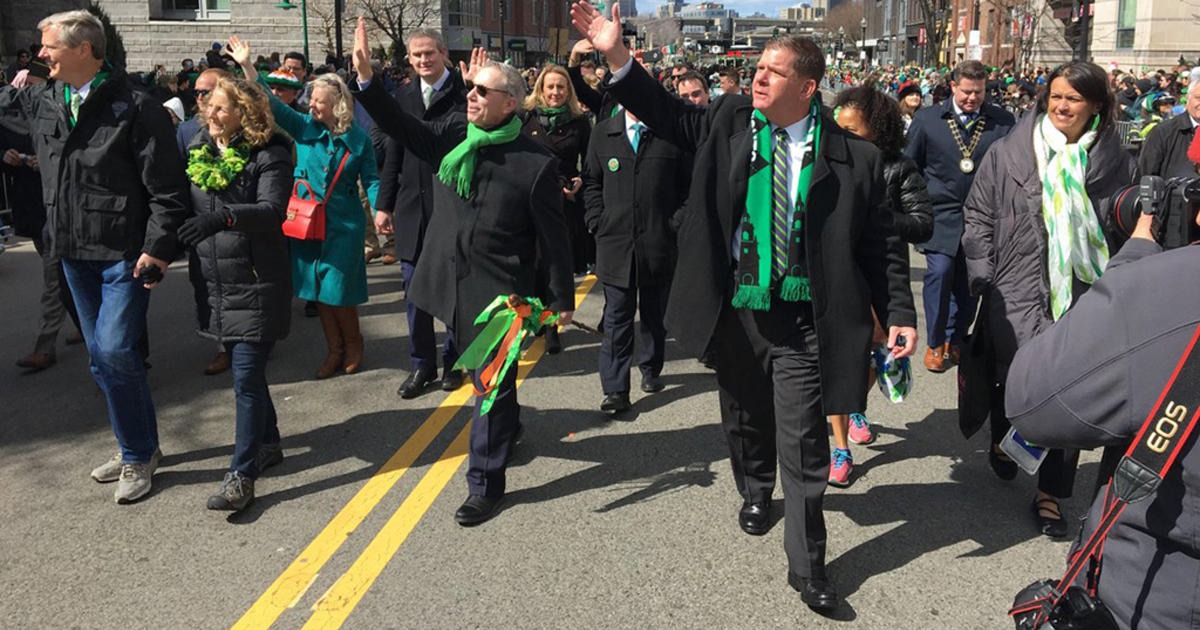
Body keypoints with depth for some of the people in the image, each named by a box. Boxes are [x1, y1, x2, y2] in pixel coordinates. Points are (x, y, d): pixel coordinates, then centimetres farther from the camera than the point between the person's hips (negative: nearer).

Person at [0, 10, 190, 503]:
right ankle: (137, 448, 27)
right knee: (103, 357, 13)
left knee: (114, 351, -13)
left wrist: (157, 249, -18)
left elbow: (167, 190, -13)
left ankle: (138, 454, 5)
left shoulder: (135, 108, -13)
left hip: (125, 253, -7)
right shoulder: (41, 100, 7)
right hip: (74, 250, 7)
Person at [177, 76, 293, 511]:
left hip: (255, 283, -7)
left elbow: (273, 210, -24)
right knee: (244, 369, 17)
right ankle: (268, 444, 34)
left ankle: (242, 475, -2)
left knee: (247, 377, -7)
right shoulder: (198, 150, 10)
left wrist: (224, 217, -37)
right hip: (214, 279, 7)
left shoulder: (269, 155, -10)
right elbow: (183, 205, 18)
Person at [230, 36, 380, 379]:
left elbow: (370, 179, 0)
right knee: (318, 290, 9)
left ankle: (352, 343, 23)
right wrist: (247, 66, -15)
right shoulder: (304, 128, 1)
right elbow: (272, 104, -7)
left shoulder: (358, 139, -2)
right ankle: (334, 350, 23)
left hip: (344, 224, -3)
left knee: (338, 290, -1)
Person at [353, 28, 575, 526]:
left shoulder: (535, 163, -12)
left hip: (501, 292, -6)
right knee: (485, 375, 24)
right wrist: (366, 78, -16)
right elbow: (403, 129, -1)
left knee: (493, 383, 1)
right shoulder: (453, 135, 2)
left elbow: (553, 236, -8)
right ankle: (508, 430, 50)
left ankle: (485, 483, 13)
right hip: (453, 282, 6)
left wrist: (562, 298, -3)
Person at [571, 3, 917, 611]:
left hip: (803, 320, -3)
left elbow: (881, 243, -1)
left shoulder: (853, 158, -5)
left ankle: (806, 566, 15)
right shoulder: (728, 122, 1)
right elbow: (669, 114, 5)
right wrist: (616, 56, -5)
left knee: (803, 441, 0)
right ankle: (756, 492, 53)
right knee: (745, 419, 22)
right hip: (736, 311, 3)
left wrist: (899, 313, -5)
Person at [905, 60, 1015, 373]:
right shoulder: (926, 119, 3)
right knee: (940, 271, -13)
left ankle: (955, 341, 22)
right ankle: (935, 343, 3)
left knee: (968, 280, 5)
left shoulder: (1003, 122, 3)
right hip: (940, 214, -1)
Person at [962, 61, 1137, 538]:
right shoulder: (1008, 154, 1)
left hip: (1083, 299, 1)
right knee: (1012, 379, 2)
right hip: (1016, 294, -1)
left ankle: (1051, 493, 17)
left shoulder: (1117, 164, 4)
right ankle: (1002, 441, 38)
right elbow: (978, 215, 5)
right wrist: (980, 272, -2)